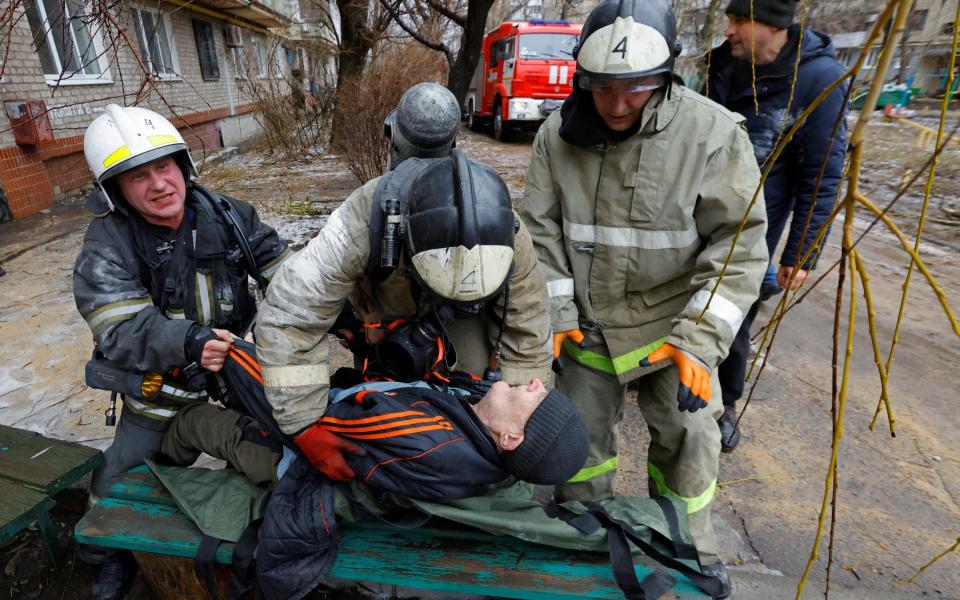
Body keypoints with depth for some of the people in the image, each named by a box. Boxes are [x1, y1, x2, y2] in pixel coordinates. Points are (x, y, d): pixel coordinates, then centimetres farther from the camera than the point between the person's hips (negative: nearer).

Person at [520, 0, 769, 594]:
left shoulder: (713, 133, -15)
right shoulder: (558, 135, -7)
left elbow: (737, 245, -13)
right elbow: (541, 231, -2)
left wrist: (698, 342, -20)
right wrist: (556, 316, -7)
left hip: (672, 326, -1)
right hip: (589, 325, 2)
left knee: (688, 439, 10)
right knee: (582, 434, 14)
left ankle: (692, 549, 40)